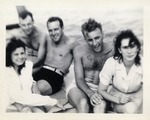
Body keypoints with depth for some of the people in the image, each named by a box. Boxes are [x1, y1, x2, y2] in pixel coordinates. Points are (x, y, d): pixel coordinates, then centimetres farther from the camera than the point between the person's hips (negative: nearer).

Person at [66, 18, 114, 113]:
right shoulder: (79, 51, -3)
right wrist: (90, 94, -24)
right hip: (81, 86, 1)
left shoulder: (111, 51, -6)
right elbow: (79, 79, -5)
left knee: (101, 105, -34)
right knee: (83, 103, -33)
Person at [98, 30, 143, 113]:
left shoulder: (142, 63, -22)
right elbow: (101, 90, -11)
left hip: (136, 97, 2)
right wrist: (117, 100, -25)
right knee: (130, 108, -31)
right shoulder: (111, 63, -22)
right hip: (116, 96, -1)